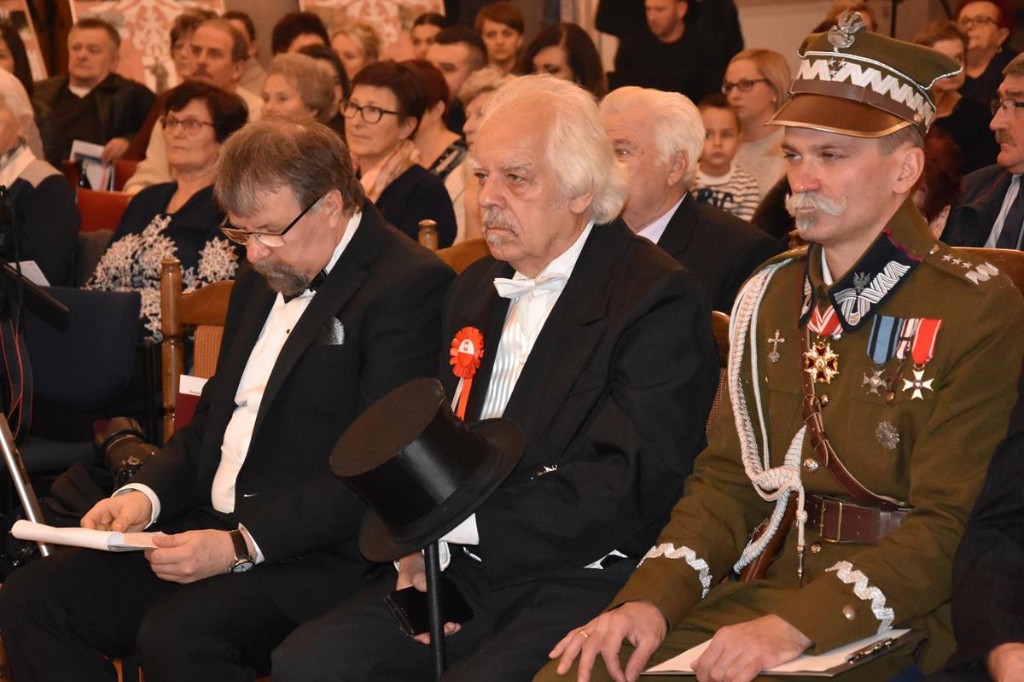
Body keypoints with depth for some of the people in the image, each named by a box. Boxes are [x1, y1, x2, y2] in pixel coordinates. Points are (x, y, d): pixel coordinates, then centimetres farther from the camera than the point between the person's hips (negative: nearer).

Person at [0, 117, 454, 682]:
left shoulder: (409, 285, -11)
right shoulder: (264, 278, 18)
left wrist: (242, 545, -21)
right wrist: (145, 493, 3)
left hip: (319, 557, -8)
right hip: (211, 529, 9)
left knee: (176, 636, -33)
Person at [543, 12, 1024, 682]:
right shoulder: (770, 294, 13)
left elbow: (946, 526, -13)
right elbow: (726, 480, 11)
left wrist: (794, 626, -25)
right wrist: (650, 601, -7)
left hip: (893, 616, -5)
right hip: (761, 587, 5)